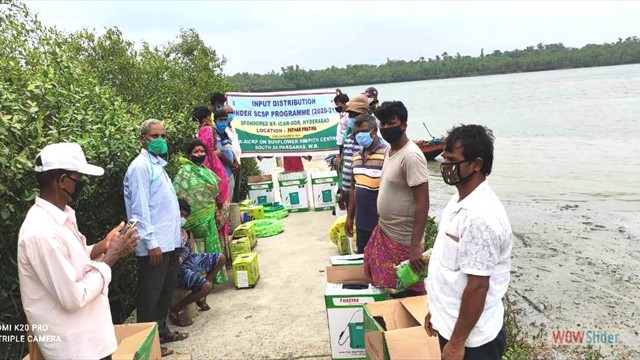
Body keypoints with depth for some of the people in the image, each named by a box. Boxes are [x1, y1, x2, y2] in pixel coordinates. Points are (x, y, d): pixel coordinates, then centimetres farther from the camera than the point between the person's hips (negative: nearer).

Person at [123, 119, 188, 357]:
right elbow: (139, 208, -19)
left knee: (166, 291, 19)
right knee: (150, 295, 2)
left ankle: (161, 331, 33)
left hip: (170, 241, 10)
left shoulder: (158, 164, 16)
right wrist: (151, 242, -21)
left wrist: (178, 229, 19)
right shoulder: (140, 167, -14)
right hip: (155, 244, -10)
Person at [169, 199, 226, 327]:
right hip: (178, 268, -10)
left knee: (221, 258, 14)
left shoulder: (181, 229, 5)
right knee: (207, 286, -28)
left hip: (188, 259, 10)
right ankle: (176, 310, -6)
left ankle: (199, 293, 20)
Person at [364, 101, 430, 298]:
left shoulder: (411, 156, -22)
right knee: (389, 288, 20)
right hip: (384, 233, 9)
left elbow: (423, 203, -25)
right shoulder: (389, 150, 6)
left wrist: (415, 246, -28)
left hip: (403, 240, -9)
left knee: (407, 294, 7)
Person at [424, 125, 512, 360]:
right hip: (450, 324, 8)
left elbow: (477, 287, -25)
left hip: (472, 338, -8)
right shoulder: (459, 201, 3)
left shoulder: (480, 216, -28)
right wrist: (437, 310, 17)